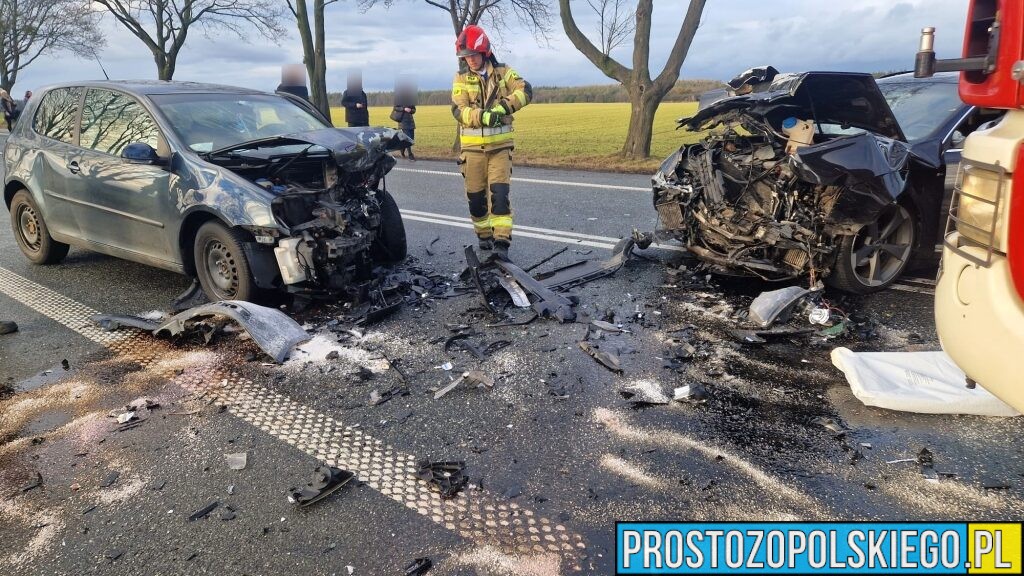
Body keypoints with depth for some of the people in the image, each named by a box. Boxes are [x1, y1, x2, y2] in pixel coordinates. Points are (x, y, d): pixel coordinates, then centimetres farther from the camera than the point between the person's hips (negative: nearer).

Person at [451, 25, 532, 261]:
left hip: (500, 145, -2)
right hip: (472, 146, 2)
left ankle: (501, 243, -14)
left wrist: (503, 106, -27)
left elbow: (525, 90, -11)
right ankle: (484, 235, 28)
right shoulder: (461, 78, 3)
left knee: (499, 193, -12)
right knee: (475, 196, 8)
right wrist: (483, 117, -28)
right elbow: (459, 110, -10)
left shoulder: (502, 72, 3)